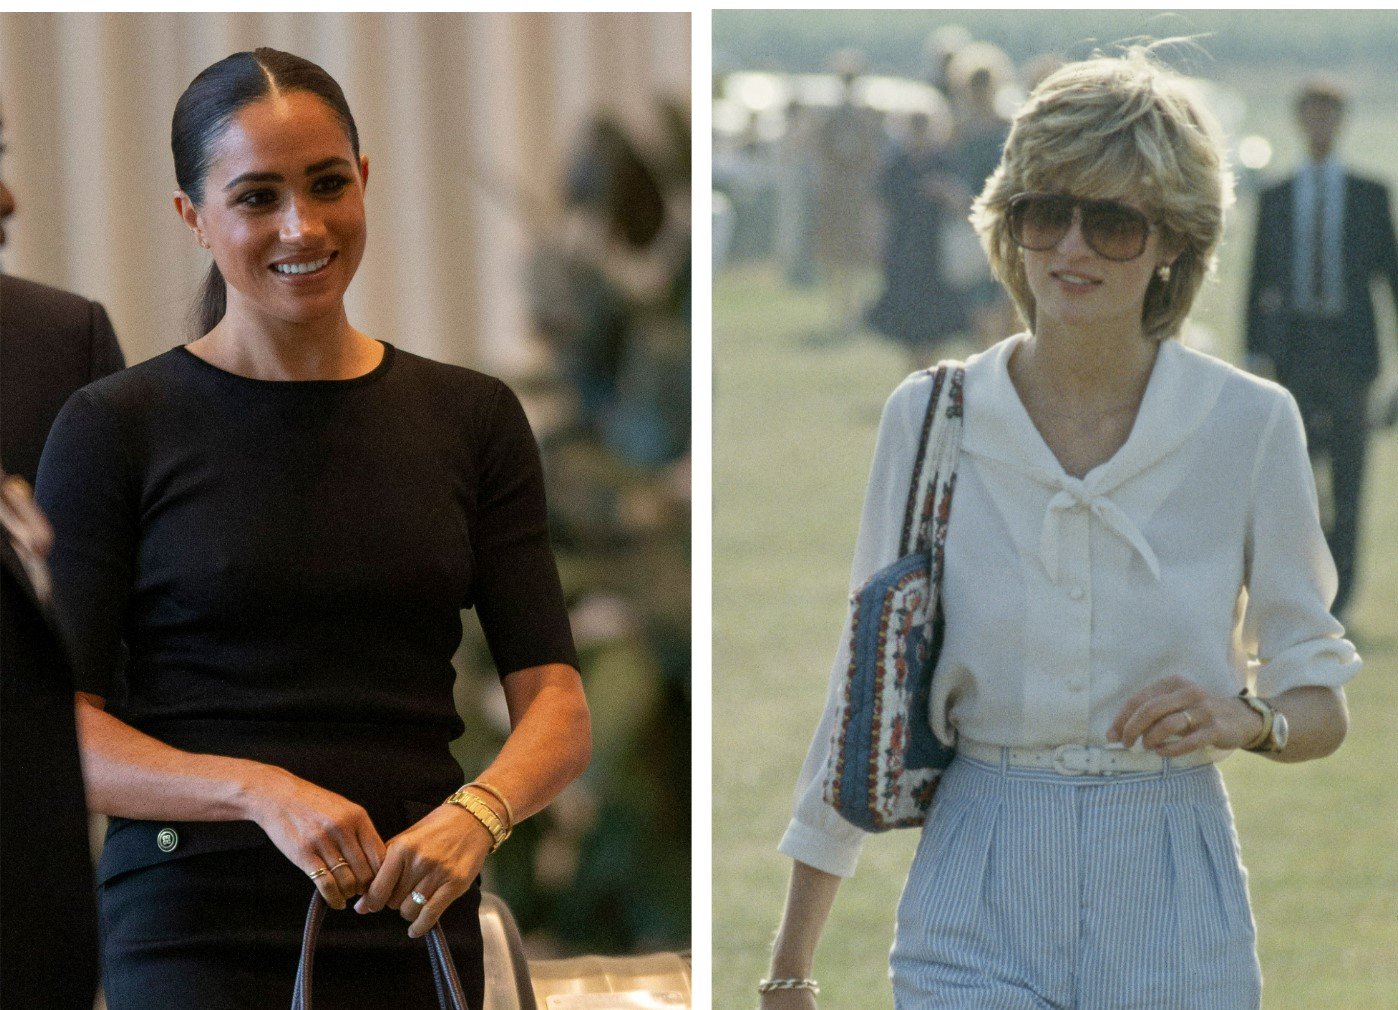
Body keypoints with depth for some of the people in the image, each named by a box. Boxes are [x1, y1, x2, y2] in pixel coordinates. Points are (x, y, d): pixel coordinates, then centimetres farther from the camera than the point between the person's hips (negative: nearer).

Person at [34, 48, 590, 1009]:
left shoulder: (471, 421, 7)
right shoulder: (120, 428, -3)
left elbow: (554, 699, 1)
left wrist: (478, 811, -21)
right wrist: (262, 791, -24)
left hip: (413, 932, 4)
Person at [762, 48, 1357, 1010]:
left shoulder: (1251, 425, -2)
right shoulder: (928, 416, 0)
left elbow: (1324, 703, 7)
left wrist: (1244, 719, -17)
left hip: (1170, 899, 0)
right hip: (979, 893, 0)